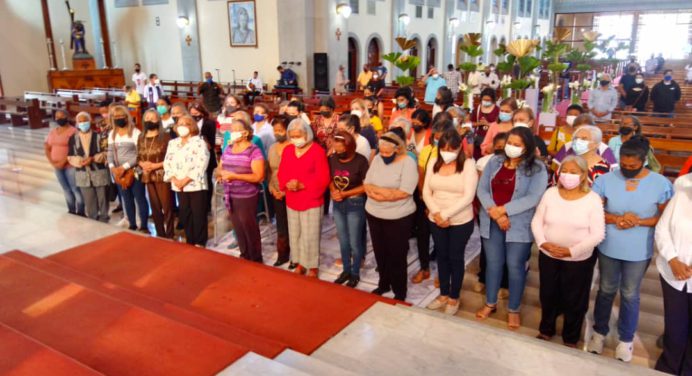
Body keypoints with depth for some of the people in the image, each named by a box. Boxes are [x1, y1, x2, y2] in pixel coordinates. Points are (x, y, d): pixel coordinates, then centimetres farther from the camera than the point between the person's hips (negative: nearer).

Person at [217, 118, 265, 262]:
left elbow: (258, 176, -18)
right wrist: (221, 173, -9)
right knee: (238, 228, 15)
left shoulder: (254, 151, -12)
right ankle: (245, 256, 31)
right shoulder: (228, 149, 9)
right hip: (230, 196, 6)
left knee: (250, 228, 3)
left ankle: (256, 260, 19)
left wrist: (234, 176, -22)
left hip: (247, 197, -6)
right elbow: (219, 168, 16)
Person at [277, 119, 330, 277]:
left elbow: (323, 179, -14)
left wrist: (302, 185, -22)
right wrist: (287, 184, -13)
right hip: (291, 201, 6)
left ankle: (312, 267, 17)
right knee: (294, 235, 13)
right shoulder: (287, 150, 7)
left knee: (310, 237, 0)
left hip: (312, 202, -5)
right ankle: (300, 263, 30)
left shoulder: (318, 151, -11)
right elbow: (281, 173, 9)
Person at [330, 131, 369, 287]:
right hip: (338, 204, 4)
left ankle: (355, 273, 24)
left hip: (355, 204, -4)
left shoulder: (360, 161, -15)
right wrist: (333, 191, -12)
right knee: (343, 240, 15)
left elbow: (366, 186, -13)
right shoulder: (333, 159, -3)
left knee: (354, 242, 5)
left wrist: (344, 194, -16)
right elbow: (330, 179, 8)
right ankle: (346, 270, 33)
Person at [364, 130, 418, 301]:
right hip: (374, 214, 6)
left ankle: (400, 292, 24)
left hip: (398, 218, -5)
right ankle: (383, 284, 38)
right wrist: (387, 193, -18)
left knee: (397, 255, 7)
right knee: (380, 252, 18)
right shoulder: (377, 159, 2)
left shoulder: (408, 163, -15)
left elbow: (403, 193, -23)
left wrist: (376, 190, -17)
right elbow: (367, 185, 0)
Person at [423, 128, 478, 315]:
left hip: (461, 221, -4)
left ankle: (454, 298, 28)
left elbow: (468, 197, -18)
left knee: (455, 258, 10)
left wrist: (445, 214, -19)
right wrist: (436, 213, -14)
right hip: (436, 220, 4)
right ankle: (443, 294, 34)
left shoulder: (468, 165, -13)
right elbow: (426, 191, 0)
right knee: (441, 256, 17)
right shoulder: (433, 162, 0)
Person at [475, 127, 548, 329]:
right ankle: (490, 303, 32)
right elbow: (482, 189, -3)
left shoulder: (537, 168, -8)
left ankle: (513, 310, 24)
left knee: (515, 266, 6)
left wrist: (503, 210, -18)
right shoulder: (494, 162, 3)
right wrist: (494, 213, -17)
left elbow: (532, 198, -17)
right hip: (491, 223, 3)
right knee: (493, 263, 14)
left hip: (519, 225, -3)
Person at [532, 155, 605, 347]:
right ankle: (546, 331, 41)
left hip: (579, 260, -2)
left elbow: (597, 234, -14)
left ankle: (570, 339, 34)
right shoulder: (550, 193, -4)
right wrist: (543, 243, -16)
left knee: (574, 301, 12)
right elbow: (536, 222, 0)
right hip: (548, 256, 3)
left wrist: (571, 251, -21)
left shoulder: (592, 199, -12)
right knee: (548, 296, 18)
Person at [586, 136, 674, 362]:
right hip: (608, 248, 1)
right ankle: (599, 332, 36)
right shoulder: (606, 180, -10)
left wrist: (639, 221, -22)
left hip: (639, 252, -1)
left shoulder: (661, 184, -11)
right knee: (606, 291, 17)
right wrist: (615, 218, -23)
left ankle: (625, 340, 33)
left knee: (630, 295, 14)